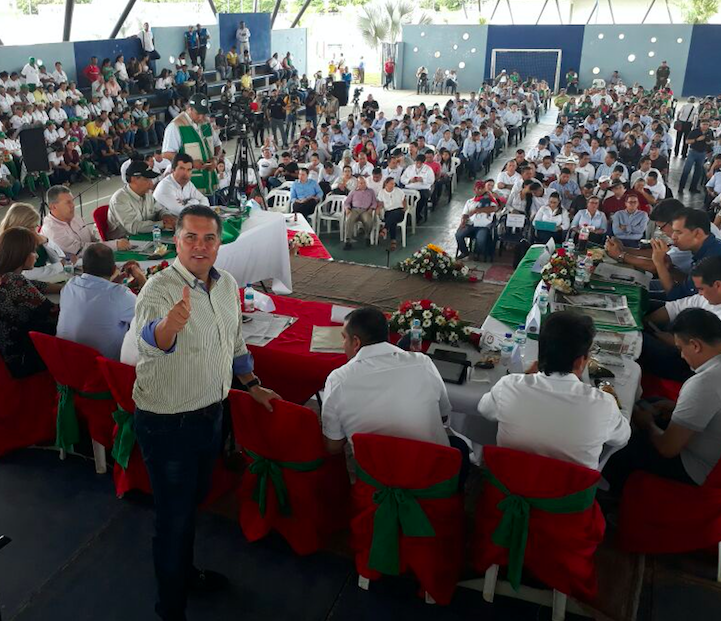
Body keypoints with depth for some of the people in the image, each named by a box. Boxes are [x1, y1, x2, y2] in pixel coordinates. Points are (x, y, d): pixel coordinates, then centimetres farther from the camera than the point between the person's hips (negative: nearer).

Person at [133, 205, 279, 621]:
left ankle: (186, 571, 50)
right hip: (168, 423, -6)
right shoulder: (159, 289, -24)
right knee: (174, 516, 8)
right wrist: (171, 323, -67)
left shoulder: (227, 284, -2)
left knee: (194, 500, 26)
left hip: (211, 412, 7)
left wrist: (252, 384, 18)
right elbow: (150, 341, -46)